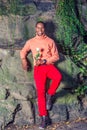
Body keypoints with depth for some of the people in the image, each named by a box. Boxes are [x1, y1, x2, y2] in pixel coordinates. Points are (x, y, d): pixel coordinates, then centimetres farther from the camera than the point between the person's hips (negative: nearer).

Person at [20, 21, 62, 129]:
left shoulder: (50, 41, 6)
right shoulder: (30, 42, 11)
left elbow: (56, 56, 3)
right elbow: (23, 52, 26)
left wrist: (45, 61, -10)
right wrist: (24, 61, 7)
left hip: (49, 65, 0)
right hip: (38, 68, 1)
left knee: (58, 77, -34)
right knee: (40, 91, -12)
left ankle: (49, 95, -9)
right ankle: (44, 117, -9)